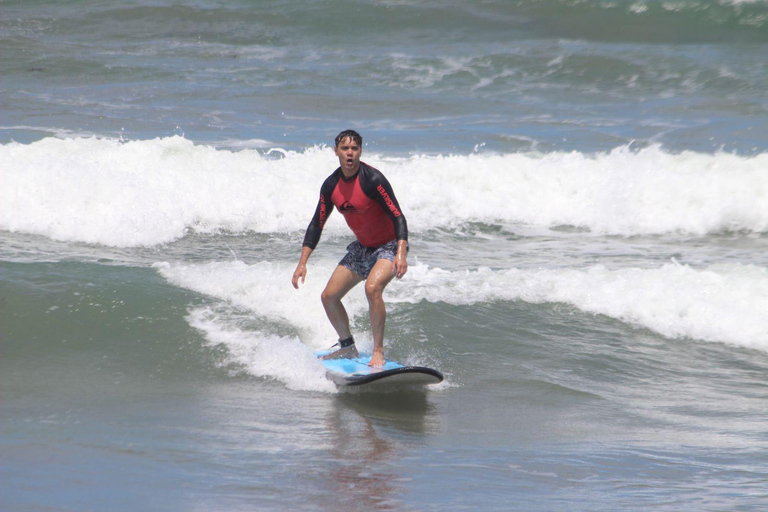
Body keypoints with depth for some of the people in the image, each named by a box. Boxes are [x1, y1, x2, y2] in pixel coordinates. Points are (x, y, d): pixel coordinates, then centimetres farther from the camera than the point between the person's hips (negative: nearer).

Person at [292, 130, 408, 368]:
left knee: (372, 288, -33)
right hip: (362, 247, 7)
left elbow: (398, 217, -26)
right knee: (328, 297, 5)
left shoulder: (372, 179, -24)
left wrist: (401, 255, -39)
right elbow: (316, 225, 5)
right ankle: (347, 347, 26)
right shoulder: (331, 185, -3)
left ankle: (378, 352, -24)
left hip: (389, 245, -7)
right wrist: (302, 263, -2)